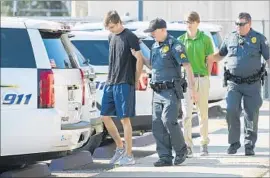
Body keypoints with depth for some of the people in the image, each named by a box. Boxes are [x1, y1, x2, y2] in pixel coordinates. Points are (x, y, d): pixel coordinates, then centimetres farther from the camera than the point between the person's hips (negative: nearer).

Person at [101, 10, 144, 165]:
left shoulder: (130, 37, -9)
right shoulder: (111, 37, 14)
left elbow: (139, 59, -9)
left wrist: (136, 81, -5)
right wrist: (111, 78, 14)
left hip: (124, 84, -8)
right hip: (110, 83, 8)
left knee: (125, 118, -6)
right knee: (105, 116, 7)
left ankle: (129, 155, -1)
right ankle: (120, 147, 21)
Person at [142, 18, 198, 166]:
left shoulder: (174, 45, -9)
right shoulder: (155, 46, 15)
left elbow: (187, 66, -16)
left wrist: (192, 87, -23)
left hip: (171, 91, -7)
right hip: (157, 92, 8)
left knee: (168, 120, -18)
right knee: (158, 125, 1)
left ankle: (181, 150, 1)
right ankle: (165, 157, 4)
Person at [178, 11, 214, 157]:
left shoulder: (205, 39, 1)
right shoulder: (181, 40, 3)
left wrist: (206, 77, -2)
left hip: (202, 78, 0)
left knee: (203, 113, 10)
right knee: (187, 113, -8)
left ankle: (204, 144, 21)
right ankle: (188, 146, -7)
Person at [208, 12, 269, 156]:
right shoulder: (230, 38, 9)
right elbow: (220, 55, 20)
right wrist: (207, 59, 3)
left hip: (252, 84, -1)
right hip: (234, 83, 1)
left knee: (251, 115, 1)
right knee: (231, 111, -12)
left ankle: (249, 145, 13)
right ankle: (234, 142, 2)